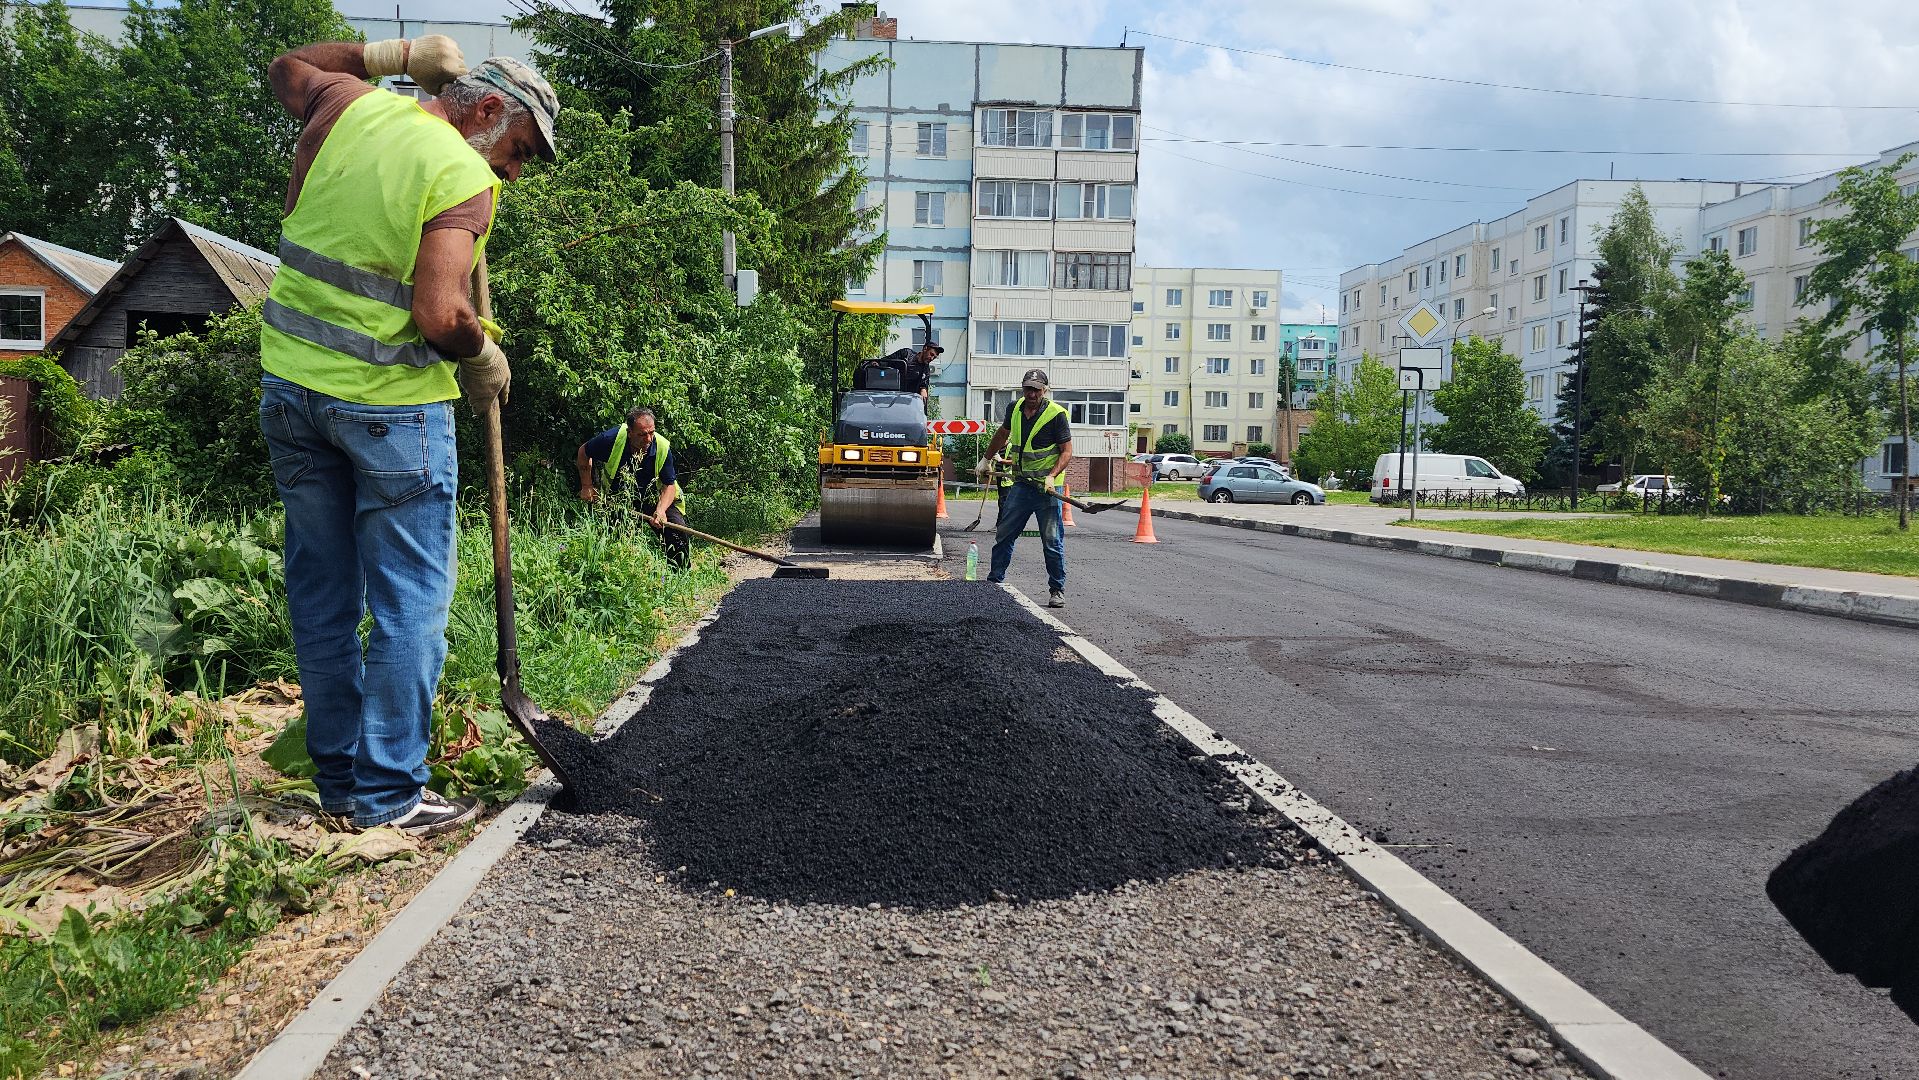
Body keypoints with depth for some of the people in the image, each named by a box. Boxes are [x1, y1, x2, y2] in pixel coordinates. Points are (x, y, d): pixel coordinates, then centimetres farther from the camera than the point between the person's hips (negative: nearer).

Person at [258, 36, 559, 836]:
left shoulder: (352, 106, 6)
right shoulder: (465, 179, -13)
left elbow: (288, 68, 30)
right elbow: (439, 314, -24)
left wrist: (398, 56, 22)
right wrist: (485, 355, -4)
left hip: (291, 382, 7)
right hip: (390, 405, -7)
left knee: (321, 592, 13)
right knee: (410, 602, 3)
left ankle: (339, 782, 22)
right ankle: (388, 795, 8)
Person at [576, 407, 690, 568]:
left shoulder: (663, 448, -23)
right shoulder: (612, 438, -24)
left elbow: (669, 485, -15)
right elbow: (583, 452, -3)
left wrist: (660, 510, -33)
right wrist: (587, 486, -3)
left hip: (653, 499, -1)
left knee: (677, 529, -18)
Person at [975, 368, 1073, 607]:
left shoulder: (1056, 414, -11)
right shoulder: (1015, 409, 7)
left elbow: (1067, 451, -11)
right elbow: (1003, 434, 26)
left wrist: (1052, 476, -24)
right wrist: (986, 459, 31)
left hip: (1046, 487, -5)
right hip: (1020, 483, 5)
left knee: (1052, 540, -2)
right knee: (1003, 534, 8)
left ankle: (1057, 590, 6)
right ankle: (994, 581, 19)